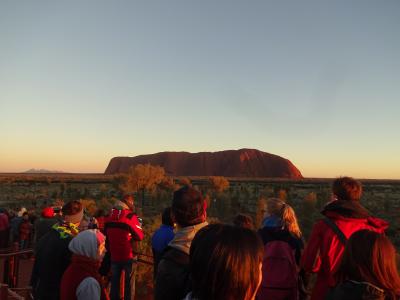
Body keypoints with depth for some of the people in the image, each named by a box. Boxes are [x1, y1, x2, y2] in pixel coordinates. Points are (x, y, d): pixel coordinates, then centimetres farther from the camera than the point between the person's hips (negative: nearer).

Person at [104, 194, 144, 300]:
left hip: (114, 255, 5)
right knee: (129, 282, 9)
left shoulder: (109, 216, 2)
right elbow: (140, 236, -12)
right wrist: (139, 226, 5)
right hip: (129, 255, -5)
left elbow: (106, 235, 13)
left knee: (114, 281, 18)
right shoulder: (131, 216, -17)